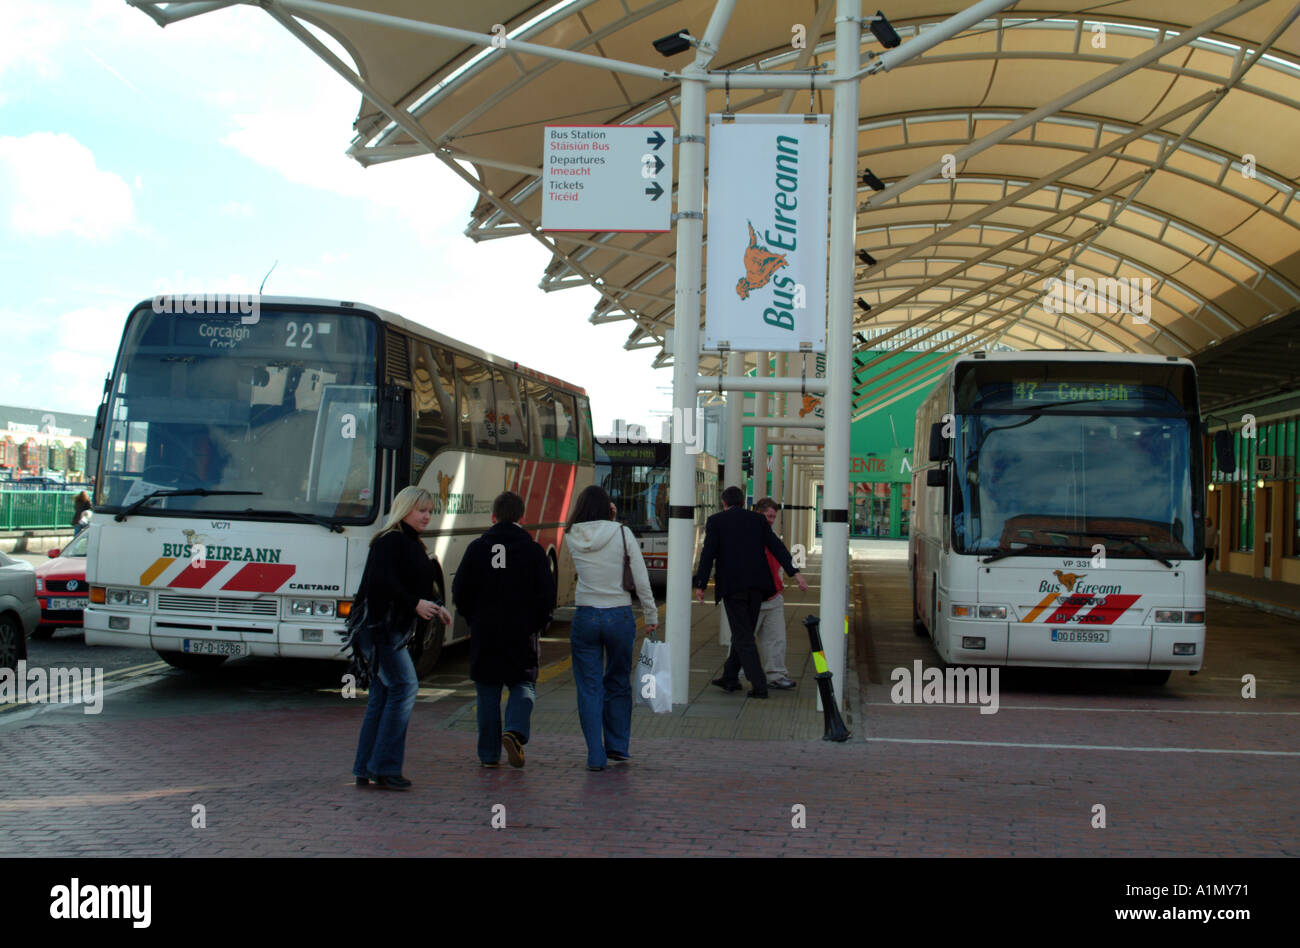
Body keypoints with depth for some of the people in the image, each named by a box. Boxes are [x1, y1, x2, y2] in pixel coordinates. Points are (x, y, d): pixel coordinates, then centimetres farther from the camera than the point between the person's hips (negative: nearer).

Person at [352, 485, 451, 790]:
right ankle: (385, 766, -11)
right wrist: (415, 604, -25)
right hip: (380, 625, -10)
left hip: (393, 628, 10)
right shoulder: (389, 542, -12)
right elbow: (382, 582, -24)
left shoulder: (412, 544, 18)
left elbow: (419, 587, 21)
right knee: (404, 686, -13)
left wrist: (434, 608, 6)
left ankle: (366, 770, 15)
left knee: (382, 694, 10)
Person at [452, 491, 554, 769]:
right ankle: (515, 731, -14)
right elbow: (547, 596, -4)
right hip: (522, 632, -1)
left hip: (484, 634, 1)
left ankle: (489, 754, 11)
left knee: (488, 693, 10)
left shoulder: (477, 548, 1)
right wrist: (537, 626, 11)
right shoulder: (533, 551, -2)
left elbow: (460, 592, 2)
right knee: (523, 685, 11)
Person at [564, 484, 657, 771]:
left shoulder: (572, 538, -2)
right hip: (619, 616, 0)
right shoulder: (622, 533, -6)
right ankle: (617, 747, 26)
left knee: (589, 688, 6)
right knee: (618, 684, 17)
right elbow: (641, 580, -5)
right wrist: (651, 616, 4)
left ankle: (596, 756, 3)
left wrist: (608, 521, 11)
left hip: (585, 618, 0)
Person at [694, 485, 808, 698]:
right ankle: (730, 677, 26)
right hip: (756, 585, 4)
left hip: (732, 585, -4)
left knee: (743, 636, -1)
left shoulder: (716, 521, 2)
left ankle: (759, 685, -8)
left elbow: (708, 554, -8)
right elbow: (777, 547, 2)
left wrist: (700, 585, -6)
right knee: (743, 632, 17)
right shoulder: (758, 519, 12)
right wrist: (795, 573, -4)